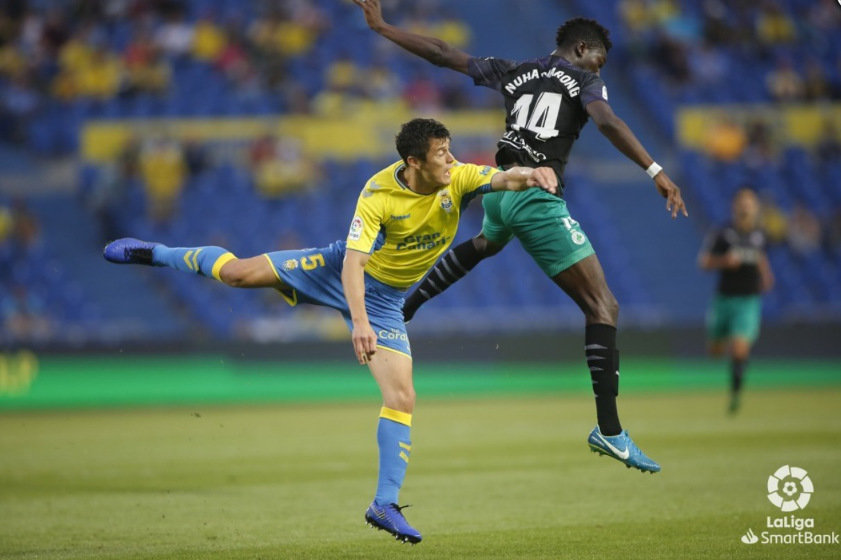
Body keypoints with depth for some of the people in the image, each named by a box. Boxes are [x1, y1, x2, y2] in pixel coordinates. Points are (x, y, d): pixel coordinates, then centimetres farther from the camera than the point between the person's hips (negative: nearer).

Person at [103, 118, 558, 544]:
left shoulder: (457, 179, -18)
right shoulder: (378, 194, -28)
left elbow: (504, 178, -34)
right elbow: (353, 262, -34)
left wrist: (529, 174, -59)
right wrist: (359, 323, -48)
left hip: (385, 299, 2)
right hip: (341, 272, -2)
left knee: (401, 397, -11)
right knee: (238, 272, -5)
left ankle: (385, 505, -4)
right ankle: (154, 253, 24)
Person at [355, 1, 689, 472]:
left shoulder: (513, 73, 17)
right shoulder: (583, 81, 2)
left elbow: (442, 53, 20)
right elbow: (605, 120, -18)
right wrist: (655, 171, -25)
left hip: (499, 189, 7)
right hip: (538, 199, -7)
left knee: (484, 245, 45)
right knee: (603, 307, -7)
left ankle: (406, 305, 50)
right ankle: (610, 430, -16)